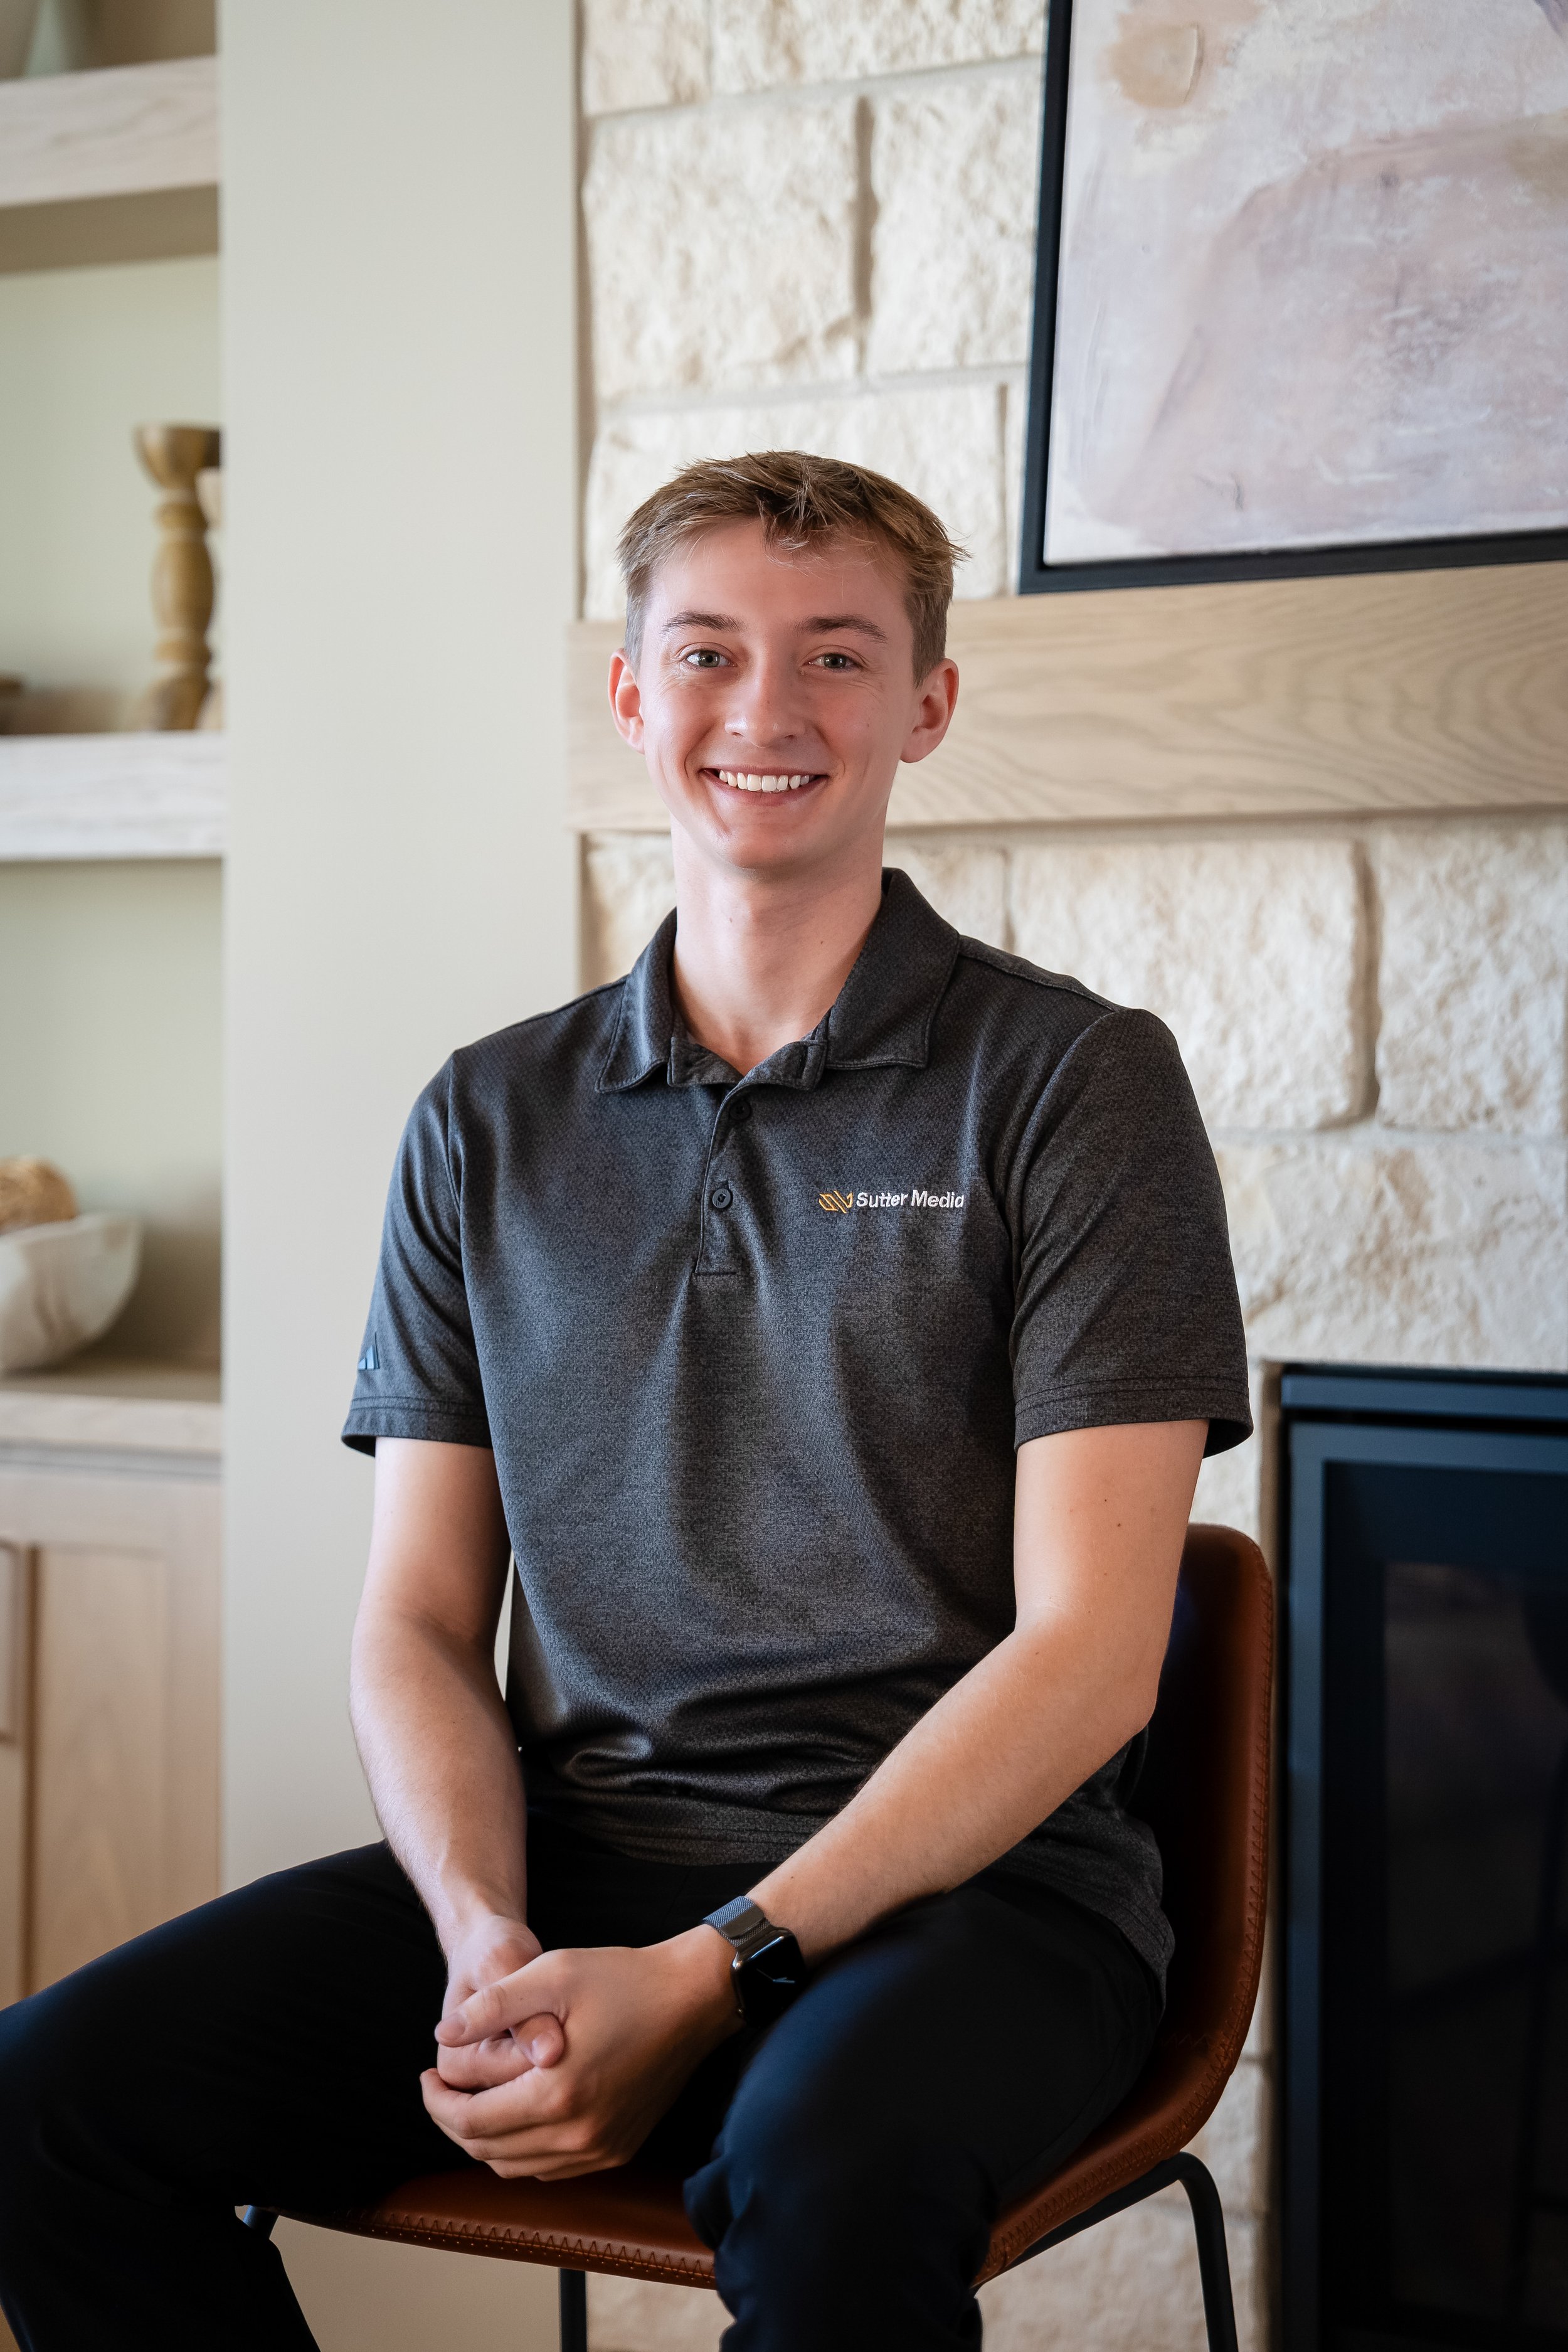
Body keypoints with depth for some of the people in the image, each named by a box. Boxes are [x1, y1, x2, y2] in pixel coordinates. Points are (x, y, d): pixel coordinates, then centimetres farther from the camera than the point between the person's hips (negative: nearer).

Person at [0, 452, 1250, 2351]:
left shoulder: (1076, 1085, -1)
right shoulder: (491, 1123, 12)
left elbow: (1088, 1646, -8)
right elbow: (419, 1621, 9)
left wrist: (709, 1977, -16)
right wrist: (488, 1942, -11)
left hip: (969, 1878, -4)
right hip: (569, 1860, 4)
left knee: (828, 2175, -38)